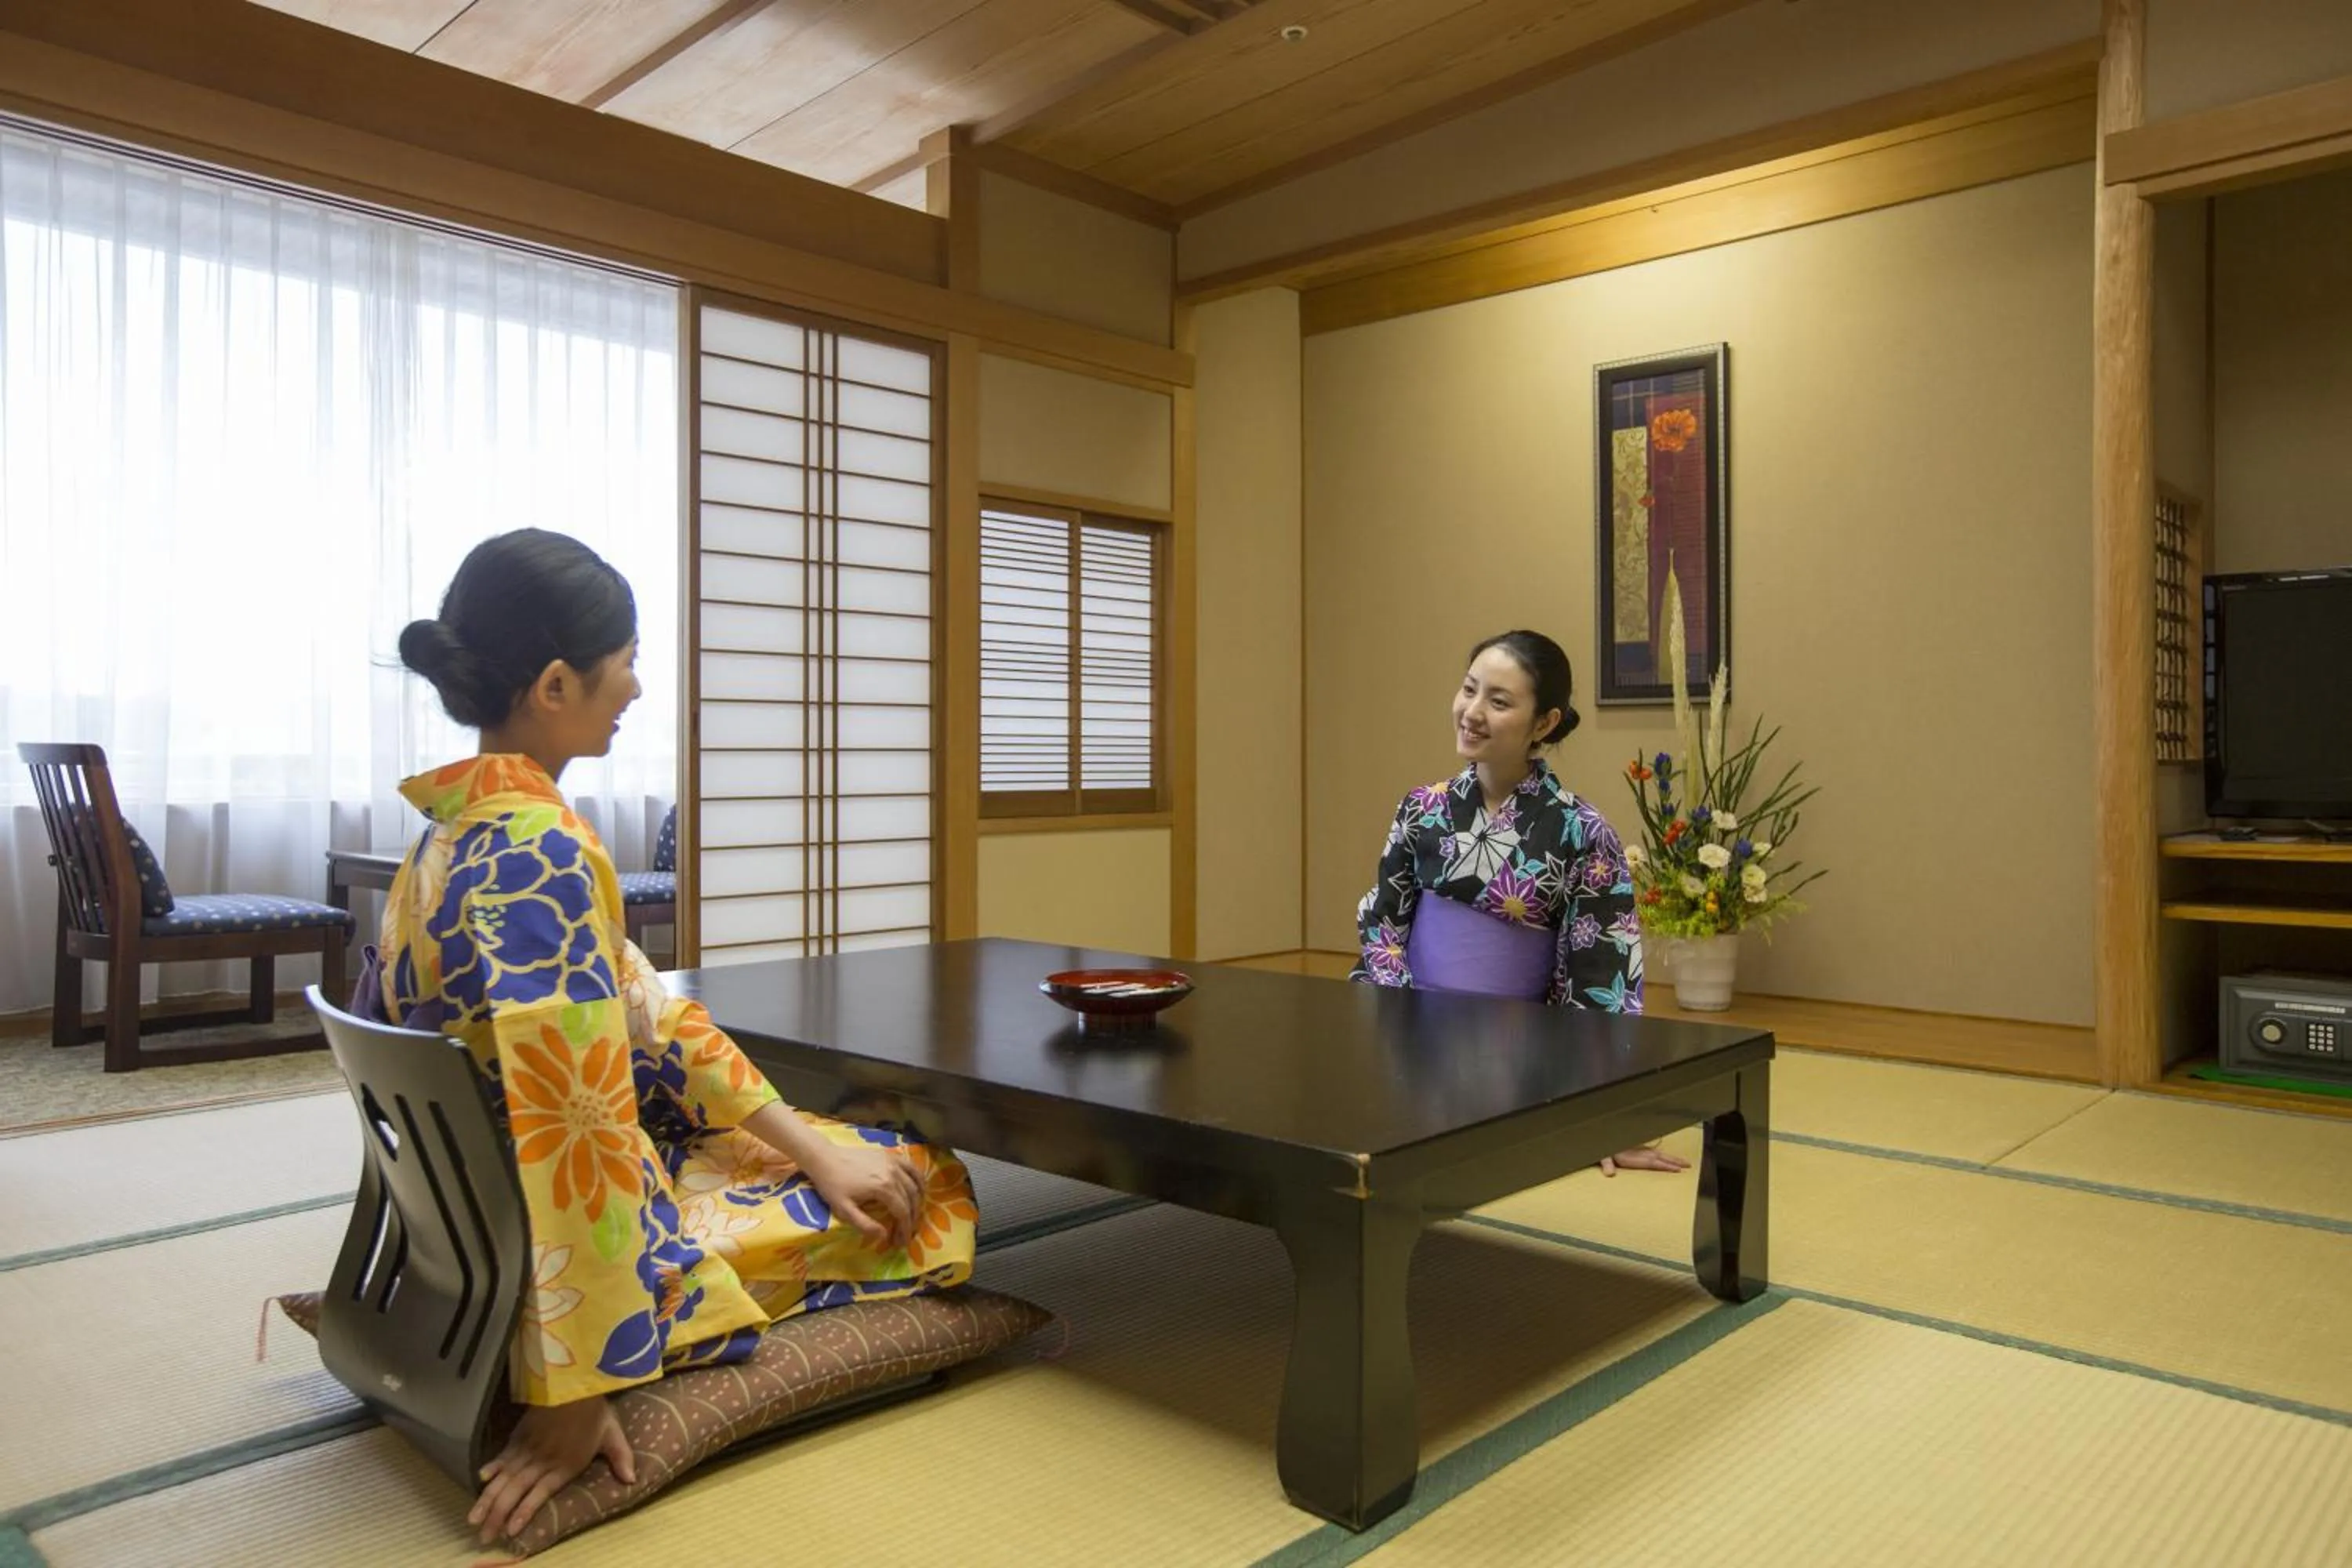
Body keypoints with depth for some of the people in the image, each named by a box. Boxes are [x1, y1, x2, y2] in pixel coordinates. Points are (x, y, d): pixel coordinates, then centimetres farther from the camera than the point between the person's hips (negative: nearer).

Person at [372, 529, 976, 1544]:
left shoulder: (458, 832, 1)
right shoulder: (542, 858, -29)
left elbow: (642, 1011, 3)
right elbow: (576, 1138, -32)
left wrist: (808, 1144, 1)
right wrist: (569, 1401, -23)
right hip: (612, 1243, -9)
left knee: (860, 1152, 26)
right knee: (930, 1186, 11)